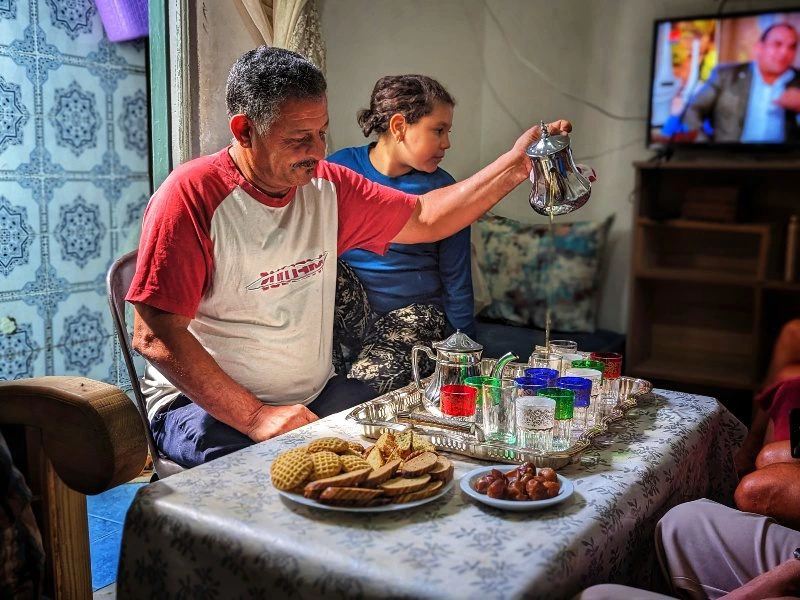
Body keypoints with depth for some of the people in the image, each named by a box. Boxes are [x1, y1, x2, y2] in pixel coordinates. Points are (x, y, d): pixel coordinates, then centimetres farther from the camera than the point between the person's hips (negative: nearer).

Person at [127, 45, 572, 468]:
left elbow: (423, 219, 13)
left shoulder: (326, 185, 4)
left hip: (316, 393, 6)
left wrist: (514, 167, 4)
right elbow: (154, 335, -18)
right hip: (204, 404, -5)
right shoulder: (191, 196, -15)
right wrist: (256, 418, -24)